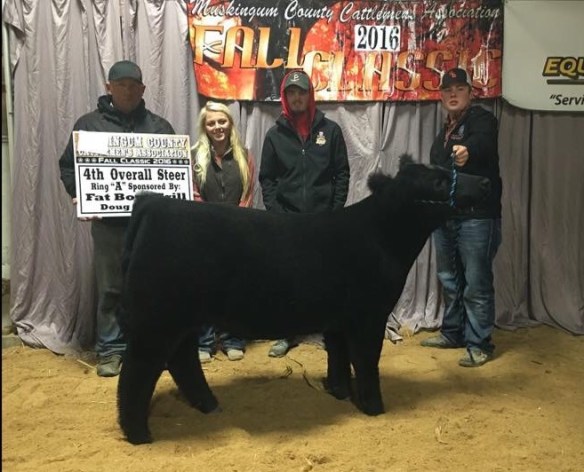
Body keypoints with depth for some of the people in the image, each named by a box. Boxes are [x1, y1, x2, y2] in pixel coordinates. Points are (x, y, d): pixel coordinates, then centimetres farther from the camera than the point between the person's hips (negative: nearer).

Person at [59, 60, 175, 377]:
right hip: (108, 223, -1)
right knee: (110, 288, 7)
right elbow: (68, 166, 7)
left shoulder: (159, 126, 10)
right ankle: (110, 349, 18)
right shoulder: (89, 123, 6)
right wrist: (78, 196, -10)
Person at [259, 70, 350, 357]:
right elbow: (266, 178, 4)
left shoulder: (330, 130, 3)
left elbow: (342, 173, 3)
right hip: (287, 220, 1)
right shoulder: (275, 134, 5)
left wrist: (336, 210, -5)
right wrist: (275, 212, -7)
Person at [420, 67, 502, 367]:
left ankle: (479, 344, 5)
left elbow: (482, 142, -30)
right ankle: (452, 332, 28)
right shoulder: (444, 133, 18)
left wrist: (468, 151, -52)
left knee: (476, 283, -4)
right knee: (449, 279, 15)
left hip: (477, 215, -8)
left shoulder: (482, 120, -6)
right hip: (444, 215, 8)